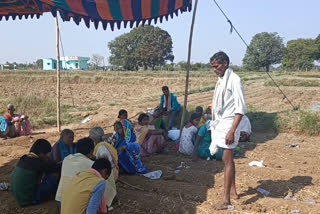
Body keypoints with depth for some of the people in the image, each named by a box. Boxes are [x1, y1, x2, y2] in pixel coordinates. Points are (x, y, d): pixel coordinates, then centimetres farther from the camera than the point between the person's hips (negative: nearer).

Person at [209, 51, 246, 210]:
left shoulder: (234, 80, -14)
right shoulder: (221, 80, 12)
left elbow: (240, 109, -19)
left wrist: (232, 131, -24)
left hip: (228, 124, -9)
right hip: (221, 124, 9)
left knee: (227, 160, -5)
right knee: (228, 159, 16)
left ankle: (226, 199, 2)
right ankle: (233, 191, 30)